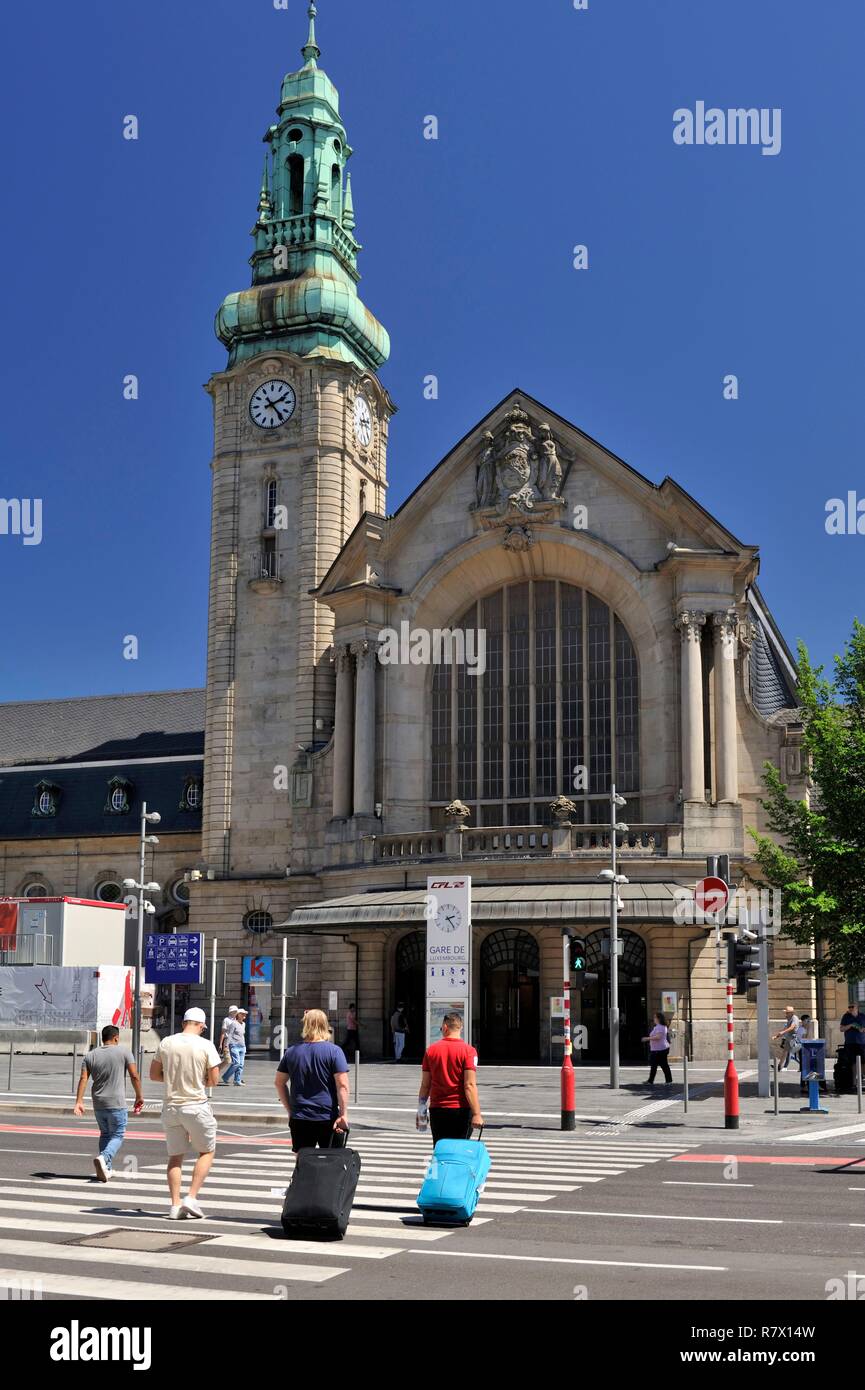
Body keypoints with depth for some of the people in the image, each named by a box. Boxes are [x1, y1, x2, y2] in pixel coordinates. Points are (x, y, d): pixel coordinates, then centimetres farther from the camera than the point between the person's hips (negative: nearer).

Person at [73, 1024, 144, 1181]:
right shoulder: (124, 1052, -4)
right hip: (117, 1104, -4)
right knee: (117, 1136, 7)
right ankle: (103, 1158, -18)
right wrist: (139, 1096, 3)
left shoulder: (90, 1055, 5)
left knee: (105, 1134, 21)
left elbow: (83, 1078, -5)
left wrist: (79, 1101, -8)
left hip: (98, 1104, 4)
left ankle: (106, 1169, 19)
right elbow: (134, 1076, -8)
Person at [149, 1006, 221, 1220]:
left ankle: (175, 1205, 8)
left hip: (171, 1106, 4)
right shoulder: (205, 1045, -9)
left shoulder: (166, 1043, 1)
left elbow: (154, 1074, 8)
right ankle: (191, 1197, 1)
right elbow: (214, 1080, -7)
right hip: (196, 1106, -4)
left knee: (175, 1156, 12)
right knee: (207, 1152, 13)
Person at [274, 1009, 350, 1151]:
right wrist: (343, 1114, -10)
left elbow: (278, 1082, 11)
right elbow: (342, 1085, -12)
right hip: (328, 1118, -2)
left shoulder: (291, 1051, 5)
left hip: (299, 1118, 2)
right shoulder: (334, 1051, -6)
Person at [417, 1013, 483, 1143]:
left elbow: (425, 1085, 4)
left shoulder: (431, 1050, 2)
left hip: (437, 1109, 3)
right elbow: (470, 1085, -15)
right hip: (461, 1110, -3)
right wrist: (476, 1114, -16)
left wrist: (421, 1113, 13)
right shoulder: (468, 1051, -7)